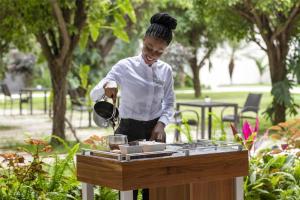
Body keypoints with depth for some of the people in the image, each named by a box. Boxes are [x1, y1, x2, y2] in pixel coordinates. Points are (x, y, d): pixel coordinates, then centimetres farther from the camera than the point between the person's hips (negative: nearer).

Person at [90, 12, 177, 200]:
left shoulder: (166, 70, 2)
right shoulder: (125, 66, -8)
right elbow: (94, 95, -9)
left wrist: (162, 123, -6)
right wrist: (106, 86, -31)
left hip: (155, 131, 3)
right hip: (129, 131, -3)